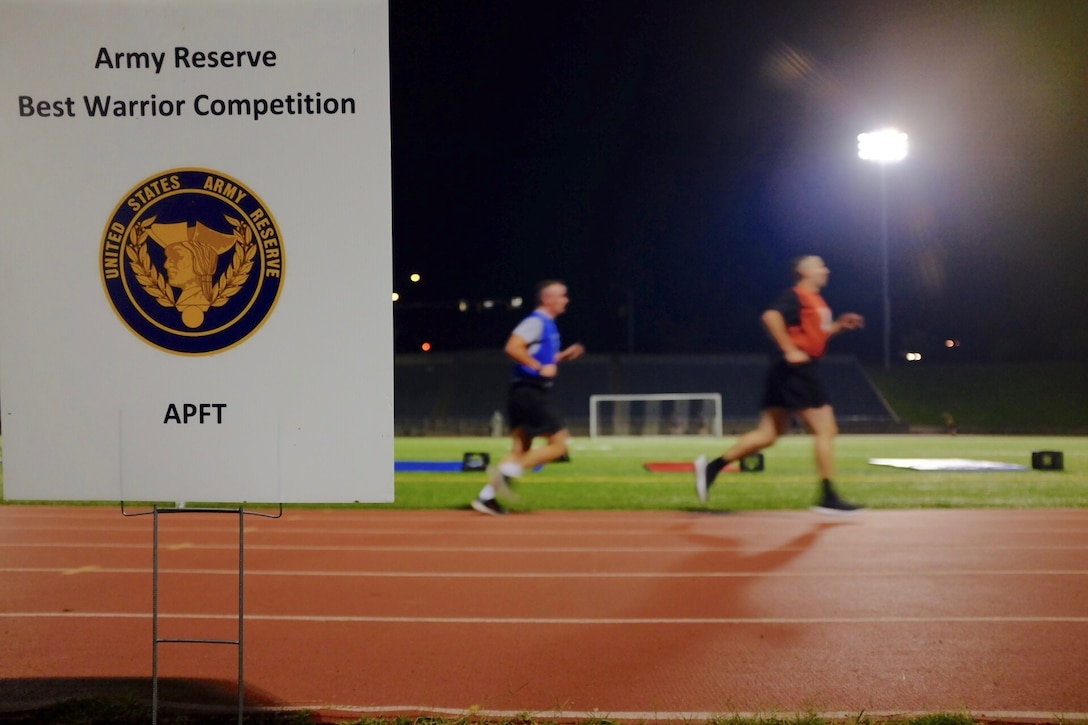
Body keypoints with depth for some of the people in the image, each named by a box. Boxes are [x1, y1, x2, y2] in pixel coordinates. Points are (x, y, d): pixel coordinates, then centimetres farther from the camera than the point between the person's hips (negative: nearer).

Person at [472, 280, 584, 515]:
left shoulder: (548, 324, 18)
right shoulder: (536, 322, -12)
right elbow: (513, 348, -25)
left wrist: (565, 355, 16)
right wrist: (540, 368, -24)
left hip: (533, 392, 10)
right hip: (529, 390, -10)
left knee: (522, 448, 10)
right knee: (559, 444, -8)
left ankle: (486, 497, 10)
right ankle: (507, 473, -7)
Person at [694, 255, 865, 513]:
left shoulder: (815, 301, 20)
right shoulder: (796, 296, -10)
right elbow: (771, 316, -26)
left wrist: (840, 325, 17)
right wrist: (789, 350, -27)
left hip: (801, 371, 10)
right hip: (796, 369, -10)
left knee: (767, 434, 7)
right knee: (825, 429, -6)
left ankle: (711, 467, 7)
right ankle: (828, 498, -2)